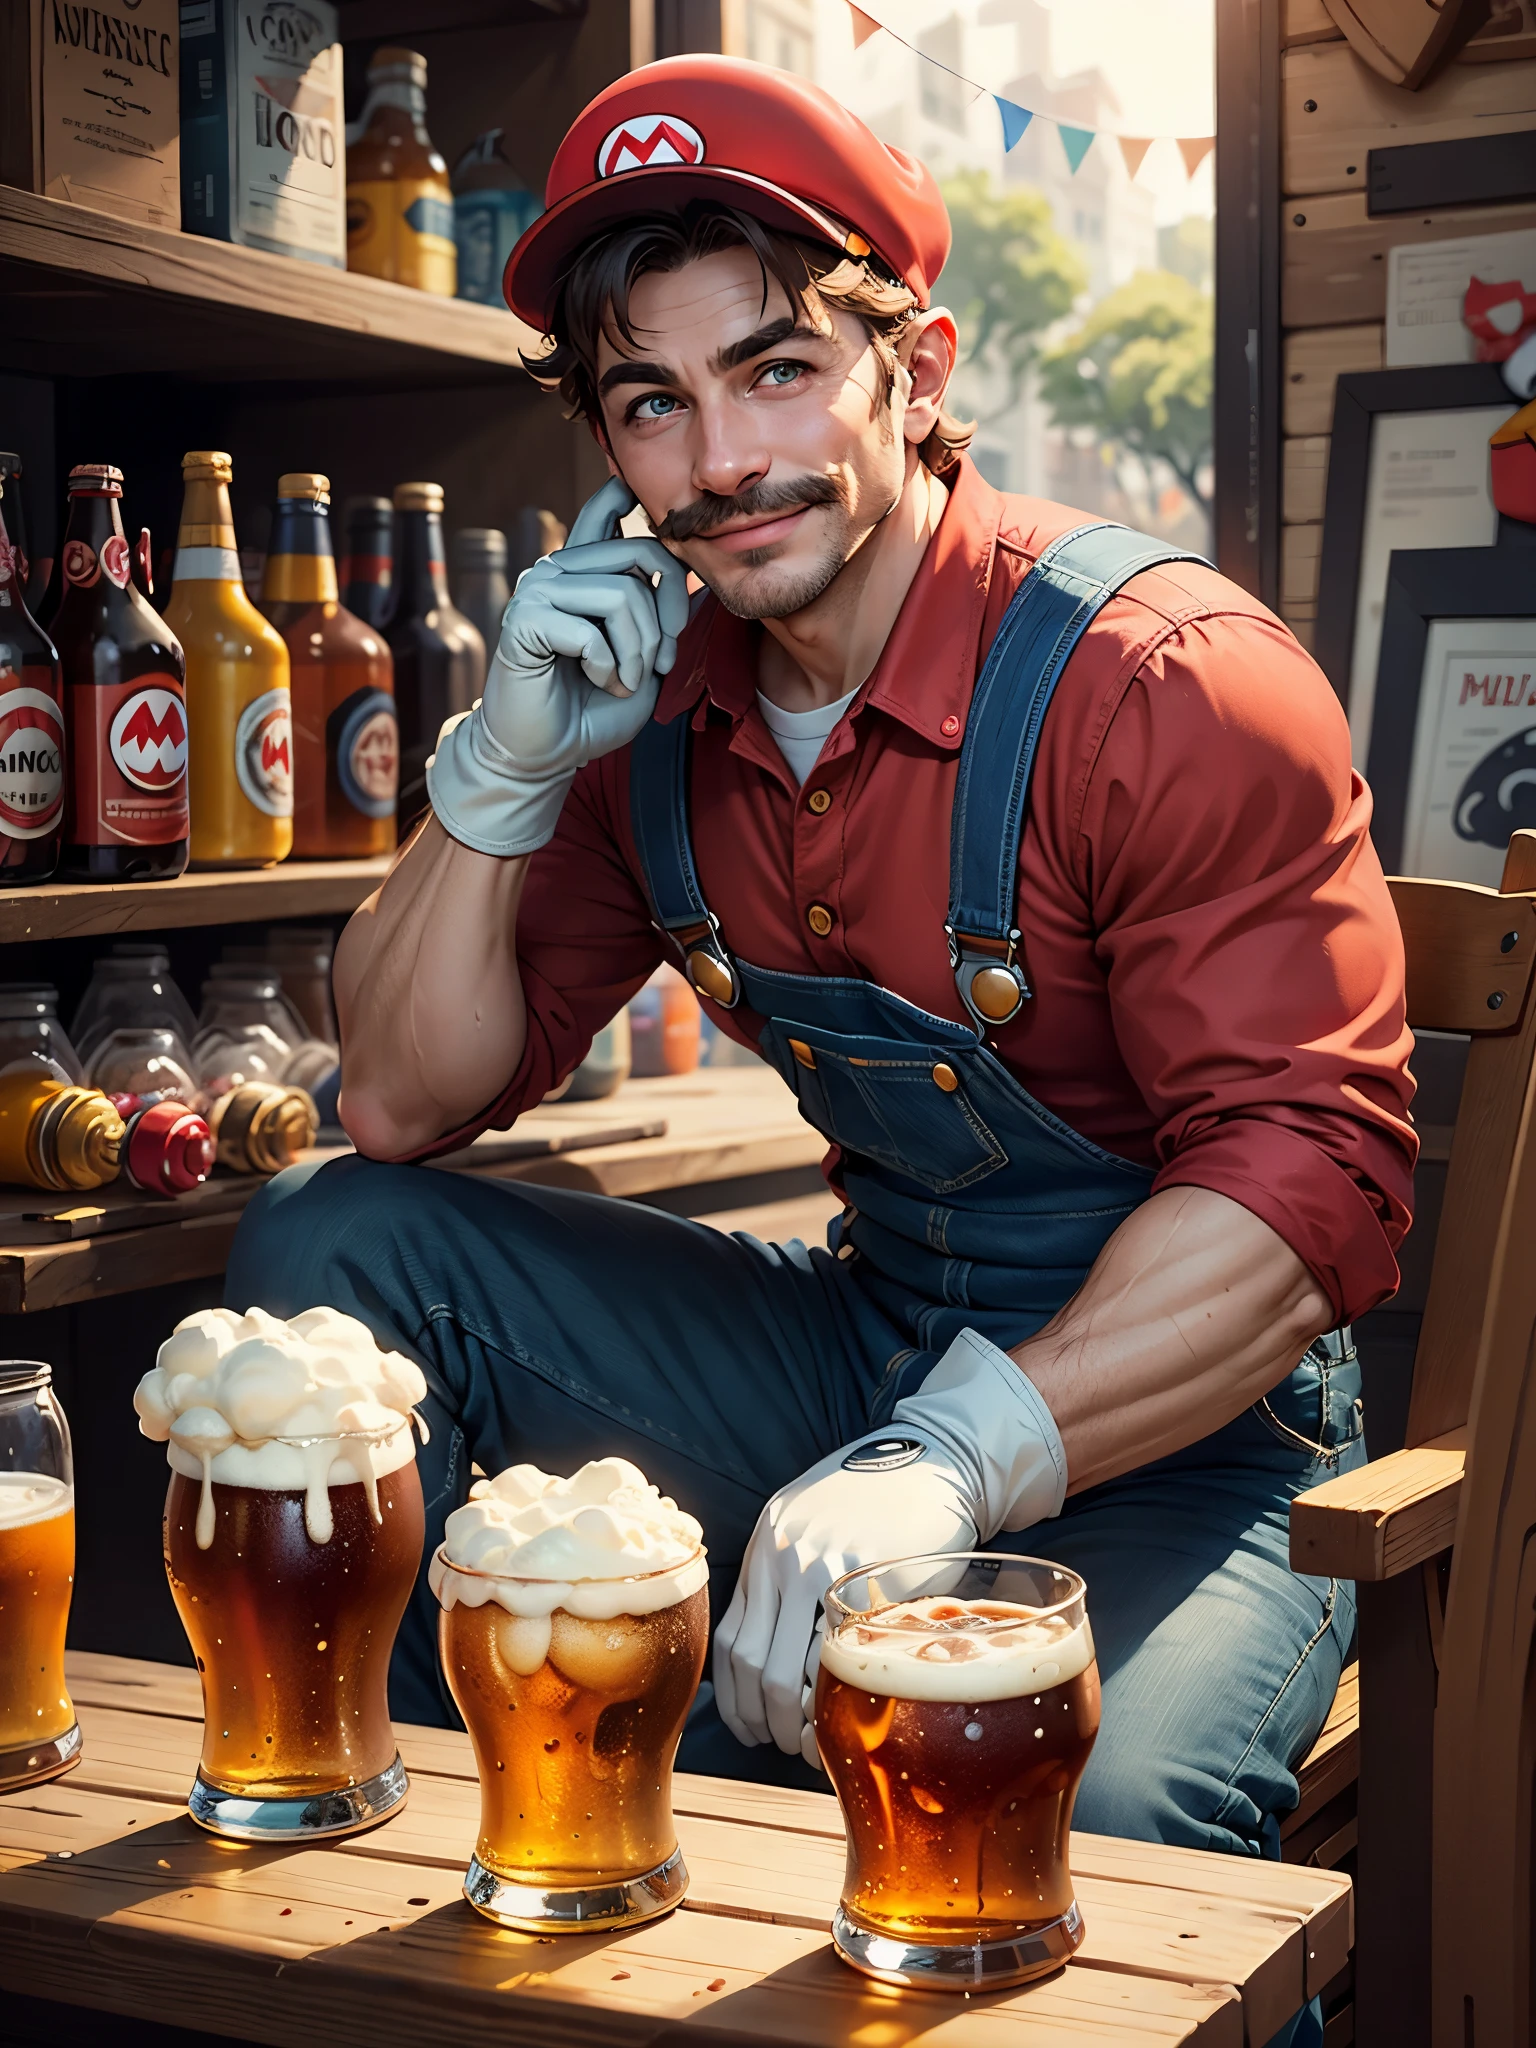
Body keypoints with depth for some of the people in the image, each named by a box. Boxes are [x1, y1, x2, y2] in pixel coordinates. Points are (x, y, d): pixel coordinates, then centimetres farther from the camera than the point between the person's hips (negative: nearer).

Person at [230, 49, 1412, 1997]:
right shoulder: (655, 700, 1)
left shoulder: (1162, 680, -18)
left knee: (1093, 1829, -37)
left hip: (1176, 1421, -6)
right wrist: (507, 770, -11)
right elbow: (406, 1103, 5)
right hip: (867, 1349, 6)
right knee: (325, 1242, -3)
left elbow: (1313, 1178, -25)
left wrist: (957, 1458, -37)